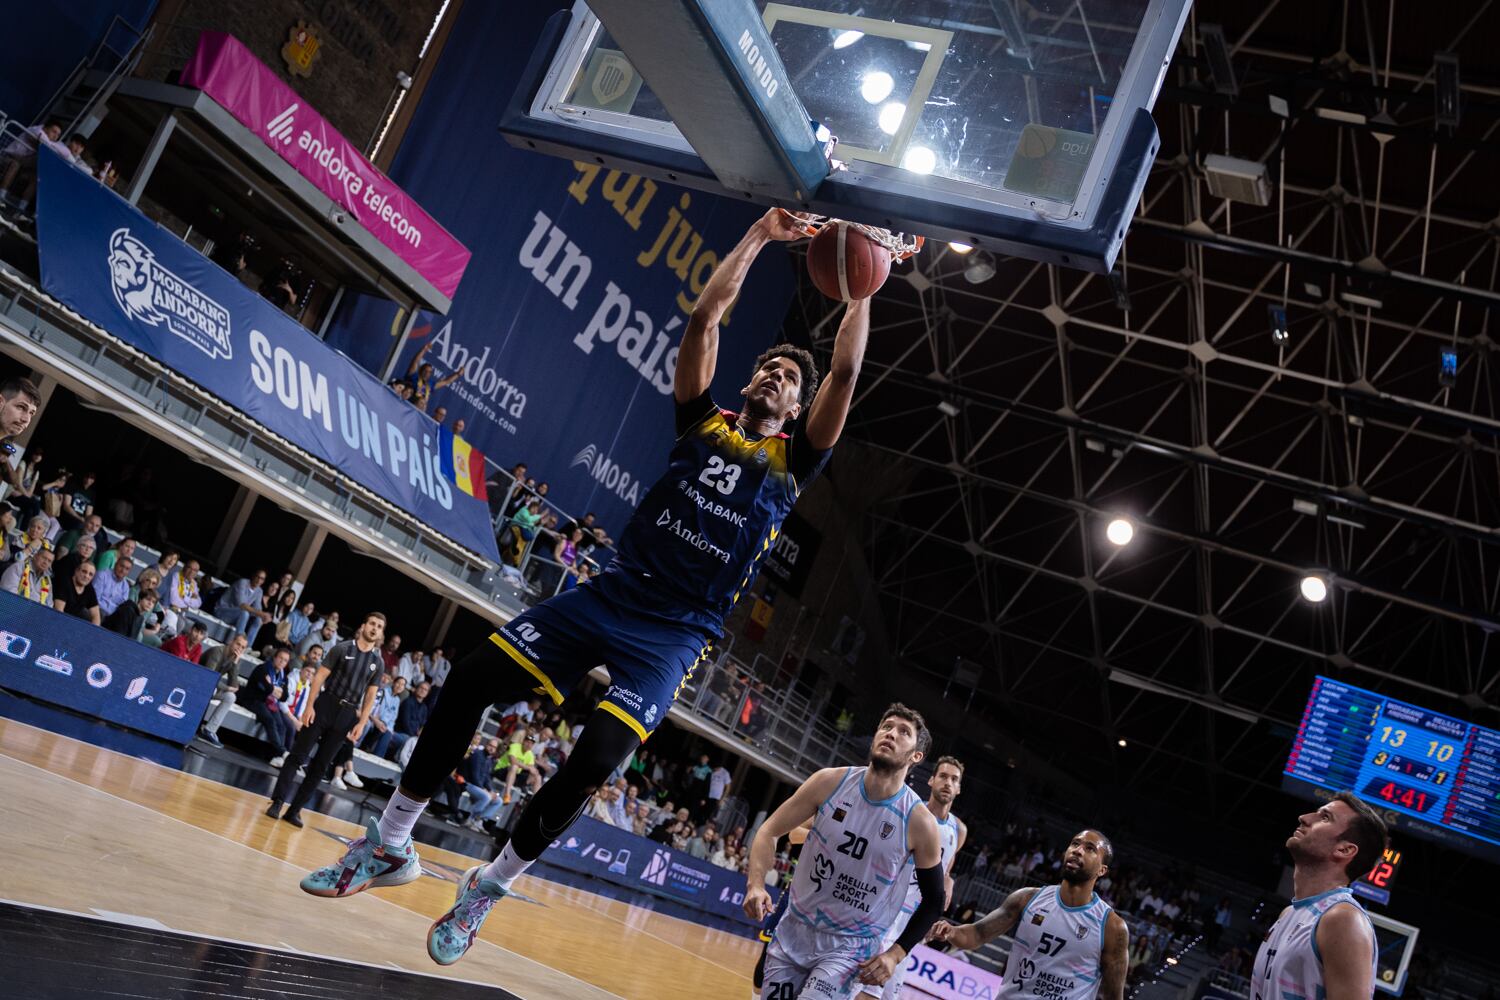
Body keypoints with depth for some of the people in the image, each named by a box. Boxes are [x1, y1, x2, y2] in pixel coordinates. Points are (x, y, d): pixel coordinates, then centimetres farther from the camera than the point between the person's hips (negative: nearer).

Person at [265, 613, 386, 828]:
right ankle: (277, 802, 1)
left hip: (347, 715, 3)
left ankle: (294, 810, 9)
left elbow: (370, 697, 8)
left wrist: (361, 724, -2)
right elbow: (319, 676, -3)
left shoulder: (378, 663, 7)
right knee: (297, 756, -4)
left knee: (320, 766, 4)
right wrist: (309, 706, -12)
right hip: (324, 706, -3)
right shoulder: (342, 648, -2)